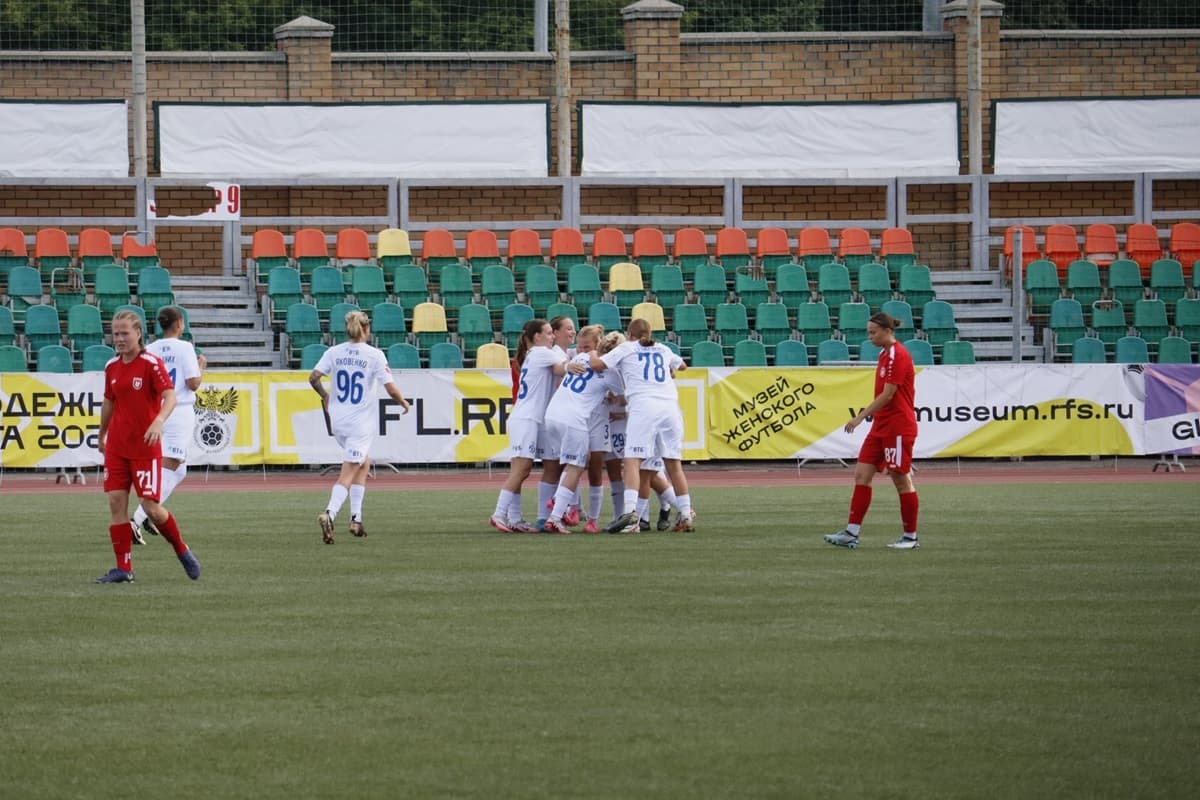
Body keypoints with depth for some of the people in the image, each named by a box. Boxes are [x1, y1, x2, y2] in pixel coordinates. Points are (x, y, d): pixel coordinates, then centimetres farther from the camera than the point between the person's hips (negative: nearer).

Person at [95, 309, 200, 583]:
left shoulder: (152, 363, -10)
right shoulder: (112, 367, 8)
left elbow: (170, 396, -22)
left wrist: (159, 420, -40)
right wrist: (102, 435, 33)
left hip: (146, 446, -6)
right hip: (116, 446, 6)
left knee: (151, 507, -7)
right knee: (116, 503, -2)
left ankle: (182, 551, 18)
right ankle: (123, 568, 3)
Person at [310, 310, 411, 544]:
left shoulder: (333, 352, 1)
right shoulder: (375, 355, -9)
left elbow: (314, 377, -6)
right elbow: (390, 389, -12)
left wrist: (324, 396, 14)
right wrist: (404, 403, 8)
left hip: (337, 420, 5)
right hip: (361, 422, -5)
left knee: (364, 463, 25)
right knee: (347, 475, -5)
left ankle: (356, 518, 19)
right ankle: (329, 513, -28)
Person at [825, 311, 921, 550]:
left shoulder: (898, 356, -16)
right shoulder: (885, 354, 13)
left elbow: (887, 395, -20)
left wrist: (861, 417, -18)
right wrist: (865, 417, 17)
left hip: (897, 428, -10)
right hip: (881, 427, 10)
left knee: (901, 479, -2)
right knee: (862, 474, 3)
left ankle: (910, 537, 7)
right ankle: (851, 533, 1)